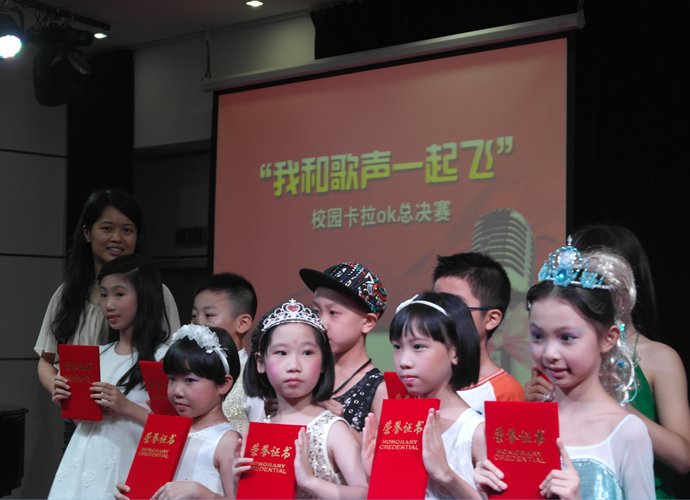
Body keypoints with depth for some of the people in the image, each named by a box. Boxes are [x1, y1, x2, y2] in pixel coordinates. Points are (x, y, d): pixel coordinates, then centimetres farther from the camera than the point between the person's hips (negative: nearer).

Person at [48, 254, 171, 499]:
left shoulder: (162, 358, -7)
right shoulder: (99, 355, 12)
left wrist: (126, 407, -19)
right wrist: (64, 401, 2)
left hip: (124, 470, -5)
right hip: (82, 465, 6)